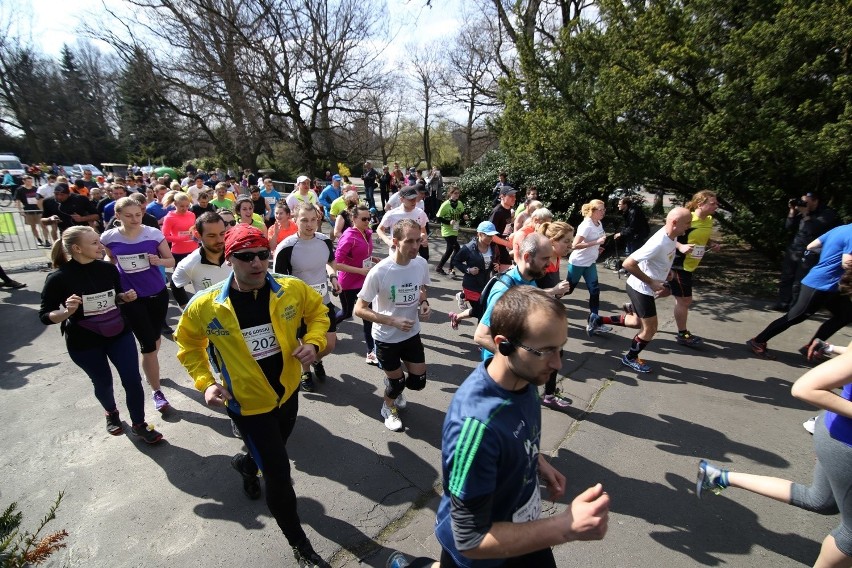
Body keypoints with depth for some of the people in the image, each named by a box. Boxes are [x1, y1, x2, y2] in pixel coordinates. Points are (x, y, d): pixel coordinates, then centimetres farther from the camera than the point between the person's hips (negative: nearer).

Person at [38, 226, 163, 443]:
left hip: (119, 334, 3)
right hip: (84, 343, -2)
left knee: (133, 380, 1)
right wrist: (67, 312, -31)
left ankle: (139, 424, 20)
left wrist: (126, 297, -10)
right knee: (103, 382, 16)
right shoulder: (59, 278, -17)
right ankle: (111, 413, 48)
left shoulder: (108, 268, -6)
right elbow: (45, 316, -11)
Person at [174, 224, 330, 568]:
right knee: (279, 472, 2)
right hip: (248, 403, -3)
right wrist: (205, 382, -10)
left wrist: (314, 342, -16)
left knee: (274, 456, 28)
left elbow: (317, 311, 2)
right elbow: (188, 344, 0)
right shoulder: (205, 306, -19)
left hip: (288, 392, 4)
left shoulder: (293, 290, -16)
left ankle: (245, 464, 67)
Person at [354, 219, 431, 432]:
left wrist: (424, 304, -12)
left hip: (412, 334, 5)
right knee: (397, 381, 12)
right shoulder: (379, 272, -27)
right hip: (386, 338, -4)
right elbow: (359, 309, -20)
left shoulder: (421, 263, -12)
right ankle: (388, 408, 47)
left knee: (418, 381, 13)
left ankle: (395, 390, 49)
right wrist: (393, 321, -28)